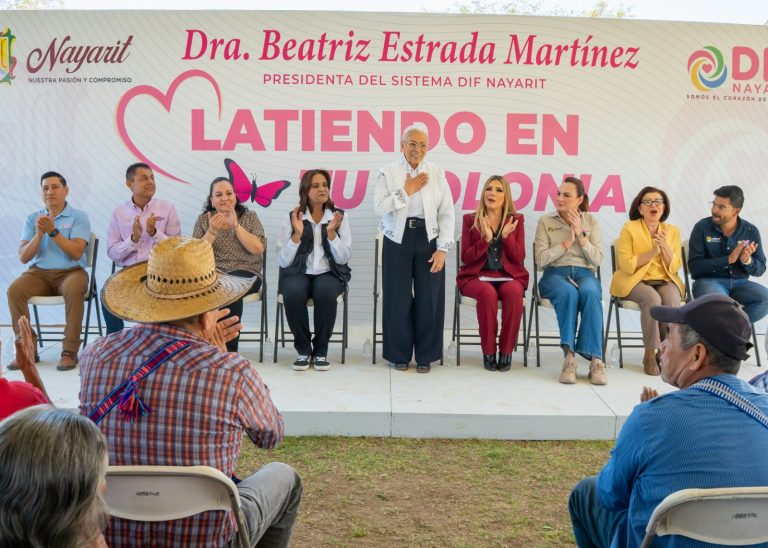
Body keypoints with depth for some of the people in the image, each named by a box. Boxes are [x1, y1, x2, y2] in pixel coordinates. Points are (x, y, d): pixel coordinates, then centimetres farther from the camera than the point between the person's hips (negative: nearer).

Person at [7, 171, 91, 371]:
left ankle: (70, 351, -28)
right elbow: (23, 257, 2)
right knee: (14, 290, -27)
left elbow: (76, 253, -13)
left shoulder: (79, 217, 1)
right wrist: (38, 235, -13)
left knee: (73, 290, -37)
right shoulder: (33, 218, 11)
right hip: (39, 272, 3)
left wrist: (53, 231, -20)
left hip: (70, 272, -3)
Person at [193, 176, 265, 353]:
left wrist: (236, 225, -10)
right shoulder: (203, 219, 13)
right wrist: (212, 231, -11)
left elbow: (258, 248, -4)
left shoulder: (250, 217, 11)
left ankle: (229, 348, -29)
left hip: (245, 274, -1)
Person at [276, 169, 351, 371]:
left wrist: (331, 232, -15)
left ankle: (321, 350, -13)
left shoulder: (339, 216, 5)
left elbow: (343, 258, -2)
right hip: (298, 273, 0)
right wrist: (297, 234, -15)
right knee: (293, 294, -34)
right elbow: (283, 261, -4)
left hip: (328, 273, 0)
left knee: (325, 292, -34)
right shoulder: (291, 217, 3)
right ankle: (303, 349, -10)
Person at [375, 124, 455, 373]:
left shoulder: (436, 173, 6)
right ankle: (399, 355, 18)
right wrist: (407, 191, -10)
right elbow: (379, 207, -9)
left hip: (428, 240, 1)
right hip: (398, 241, -1)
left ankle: (425, 355, 16)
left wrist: (442, 249, -6)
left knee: (429, 299, 2)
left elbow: (447, 213, 2)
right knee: (398, 299, 3)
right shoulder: (388, 172, 2)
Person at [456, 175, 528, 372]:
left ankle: (506, 351, -21)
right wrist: (486, 239, -14)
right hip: (477, 276, -1)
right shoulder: (470, 220, 8)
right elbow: (466, 258, 0)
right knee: (488, 293, -36)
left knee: (513, 293, -34)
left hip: (509, 276, 1)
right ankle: (488, 352, -21)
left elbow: (519, 257, 4)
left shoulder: (516, 220, 11)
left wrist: (506, 236, -12)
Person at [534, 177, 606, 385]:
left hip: (585, 274, 1)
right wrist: (567, 242, -4)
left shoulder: (591, 221, 13)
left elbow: (597, 260, 5)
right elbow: (541, 260, 0)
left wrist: (580, 235, -4)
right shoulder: (545, 221, 9)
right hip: (555, 274, -1)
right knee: (568, 293, -38)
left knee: (589, 293, -37)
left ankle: (595, 358, -38)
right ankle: (569, 355, -38)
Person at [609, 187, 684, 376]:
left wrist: (665, 246, -15)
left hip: (665, 281, 3)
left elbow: (675, 267, 1)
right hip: (635, 281, -3)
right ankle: (650, 354, -22)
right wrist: (652, 252, -19)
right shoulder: (629, 228, -4)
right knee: (652, 299, -34)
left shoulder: (672, 231, 7)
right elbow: (626, 265, -11)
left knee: (671, 300, -31)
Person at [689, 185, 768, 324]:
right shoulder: (702, 227, -5)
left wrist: (747, 261, -17)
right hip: (708, 280, -4)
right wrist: (728, 259, -19)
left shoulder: (751, 231, 5)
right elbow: (694, 266, -11)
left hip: (739, 283, 4)